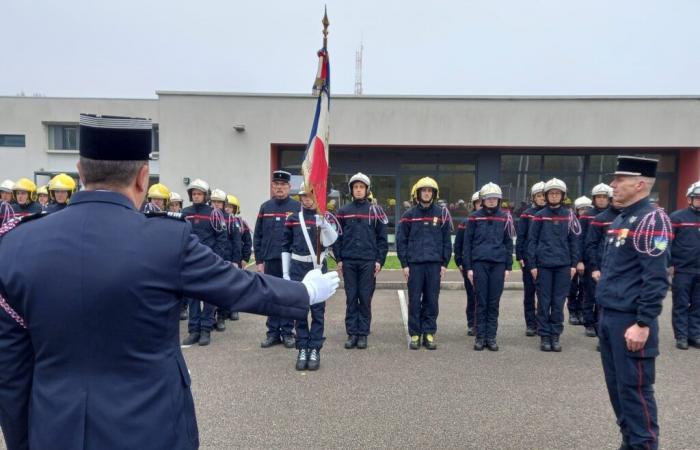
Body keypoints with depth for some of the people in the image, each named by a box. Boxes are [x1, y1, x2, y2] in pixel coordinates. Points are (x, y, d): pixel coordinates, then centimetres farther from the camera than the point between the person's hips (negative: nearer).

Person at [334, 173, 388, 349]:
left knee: (365, 299, 3)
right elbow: (337, 236, 9)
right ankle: (352, 334, 13)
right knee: (351, 299, 5)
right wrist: (338, 259, 2)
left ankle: (363, 334, 12)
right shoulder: (343, 211, 7)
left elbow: (382, 238, 3)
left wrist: (380, 260, -4)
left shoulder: (375, 210, 3)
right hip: (349, 262, 2)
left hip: (368, 261, -1)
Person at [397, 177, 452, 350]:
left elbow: (447, 241, 7)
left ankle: (429, 333, 15)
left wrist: (445, 264, 3)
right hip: (414, 264, 0)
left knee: (432, 301, 5)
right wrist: (404, 264, -2)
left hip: (434, 264, 1)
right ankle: (415, 334, 13)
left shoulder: (442, 214, 6)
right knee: (414, 301, 3)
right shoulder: (409, 215, 4)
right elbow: (401, 240, 3)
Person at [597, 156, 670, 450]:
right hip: (609, 318, 9)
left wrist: (643, 324, -21)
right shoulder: (620, 220, 14)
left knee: (635, 388, 1)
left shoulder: (652, 220, -14)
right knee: (616, 385, 17)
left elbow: (656, 279, -19)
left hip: (630, 322, -9)